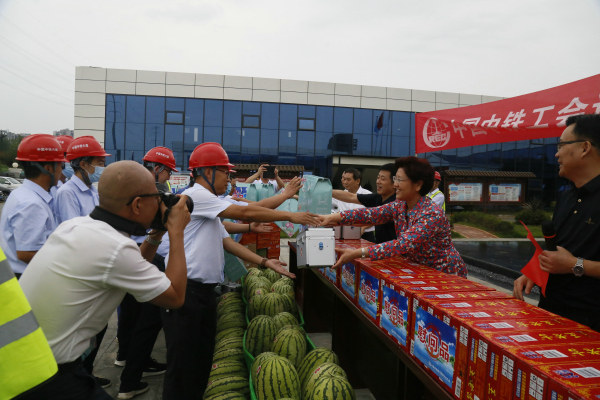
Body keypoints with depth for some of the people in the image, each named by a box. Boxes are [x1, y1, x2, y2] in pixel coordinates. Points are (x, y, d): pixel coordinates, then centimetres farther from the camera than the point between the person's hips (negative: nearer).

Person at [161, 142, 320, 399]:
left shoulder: (210, 204, 20)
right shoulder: (196, 195, -12)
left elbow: (227, 242, 14)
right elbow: (245, 213, -17)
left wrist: (265, 262, 5)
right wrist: (291, 216, -11)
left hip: (204, 290, 10)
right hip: (185, 290, -10)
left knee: (203, 359, 15)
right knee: (183, 365, -1)